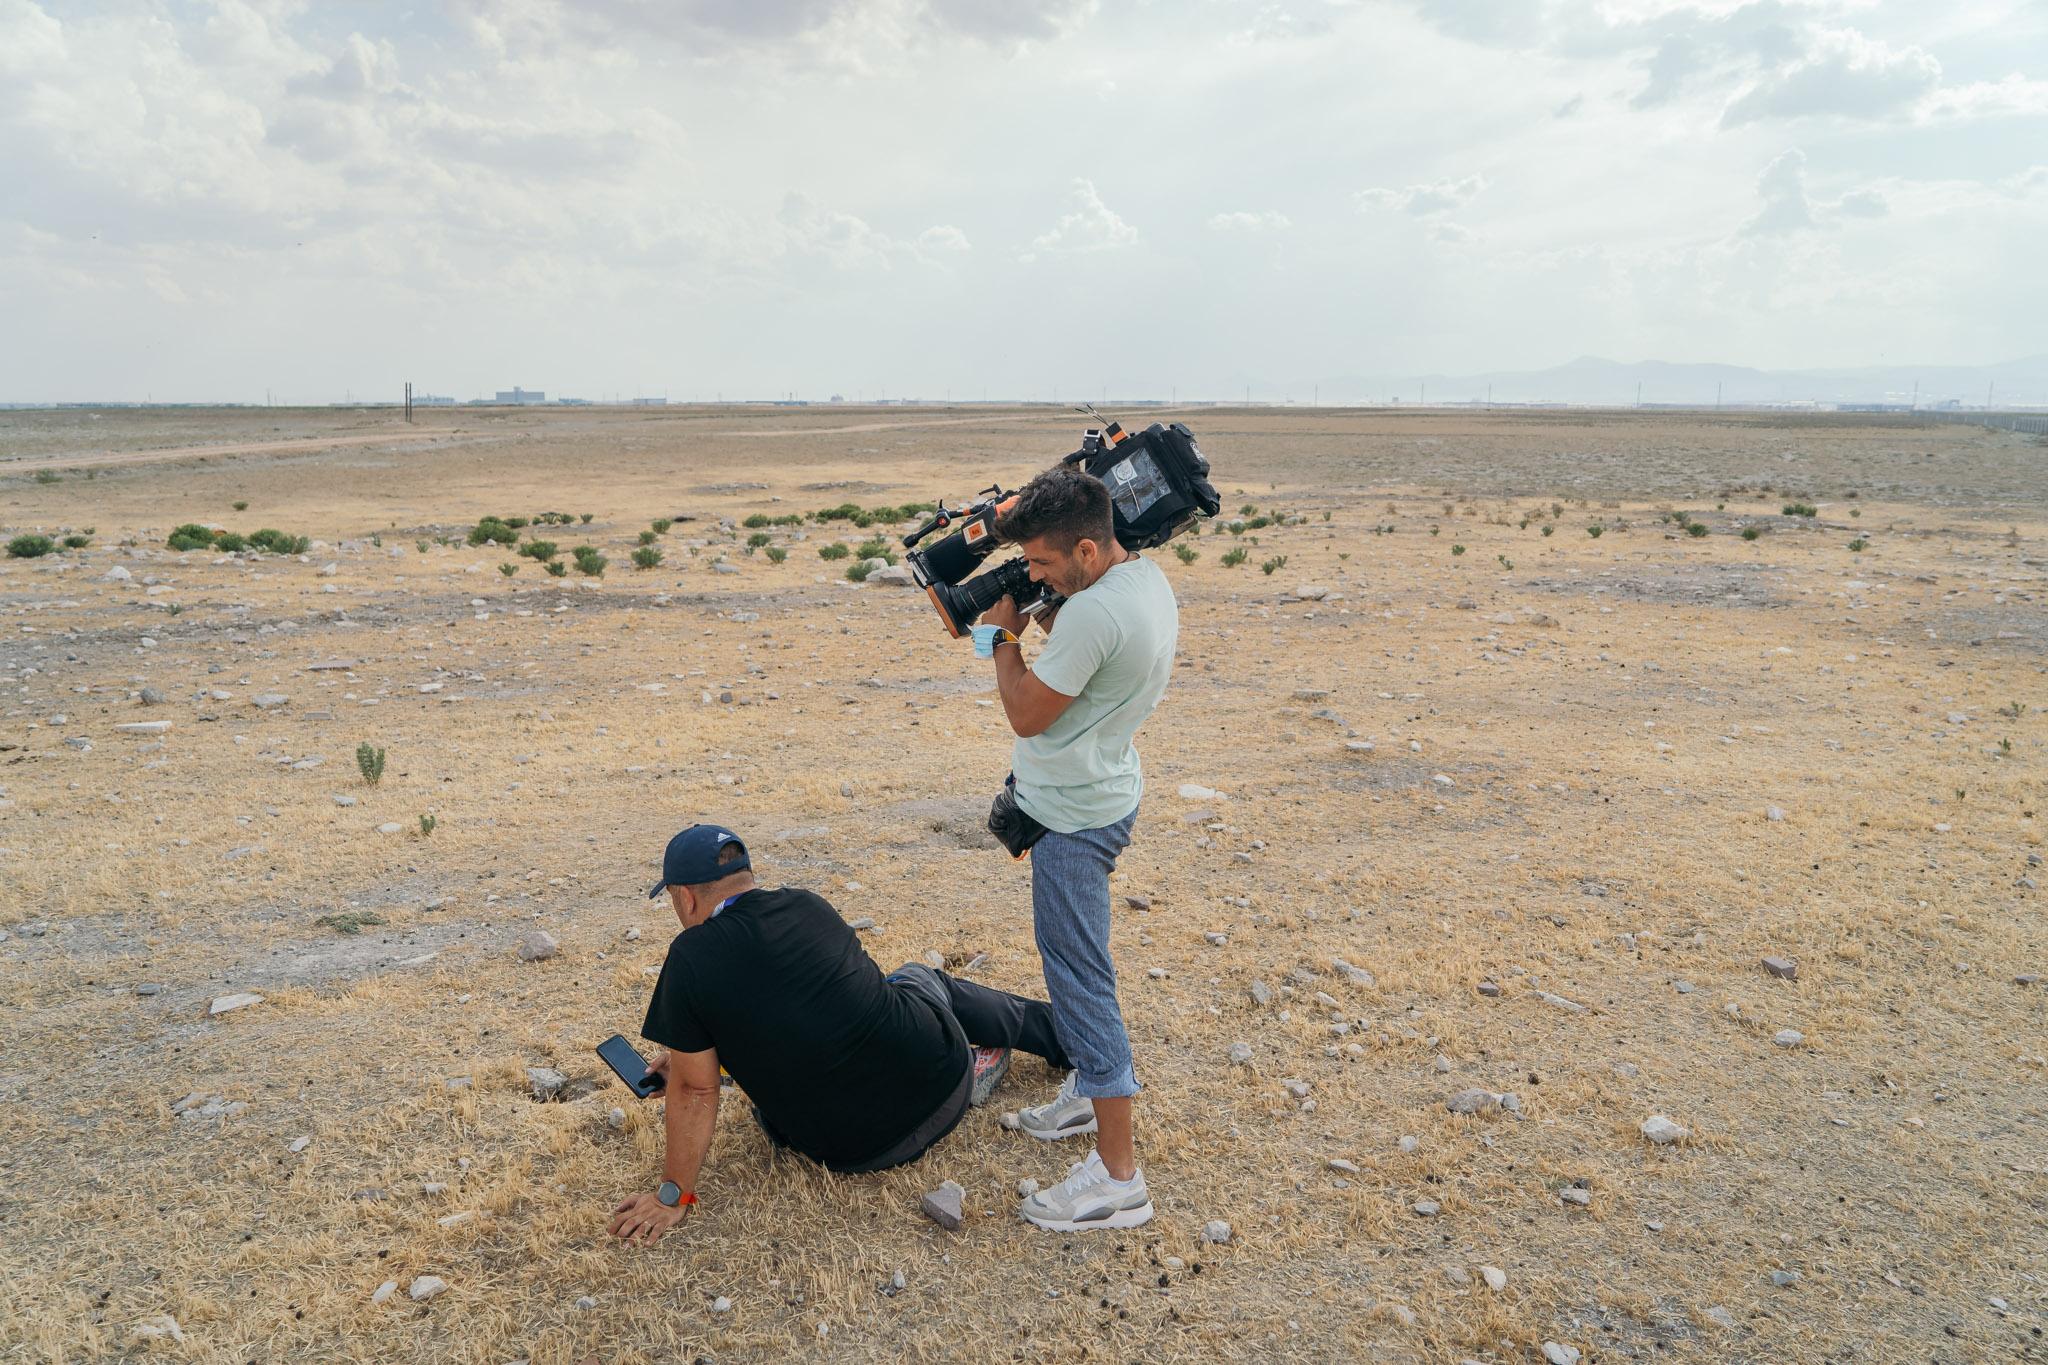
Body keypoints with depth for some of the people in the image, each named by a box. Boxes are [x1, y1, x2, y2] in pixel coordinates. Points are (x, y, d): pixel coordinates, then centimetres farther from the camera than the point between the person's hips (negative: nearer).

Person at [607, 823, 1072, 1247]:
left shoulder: (691, 960, -14)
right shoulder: (807, 905, 2)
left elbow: (695, 1091, -8)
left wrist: (674, 1195, 4)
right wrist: (691, 1055, 26)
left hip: (863, 1149, -3)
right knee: (920, 977, 35)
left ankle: (971, 1072, 17)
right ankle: (1065, 1031, 39)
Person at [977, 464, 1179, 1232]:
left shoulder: (1094, 612, -28)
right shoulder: (1147, 577, 4)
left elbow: (1027, 714, -19)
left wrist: (1003, 632, -6)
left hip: (1074, 815, -11)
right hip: (1101, 791, 11)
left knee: (1079, 975, -5)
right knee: (1074, 965, 24)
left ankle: (1118, 1177, 3)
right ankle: (1093, 1090, 41)